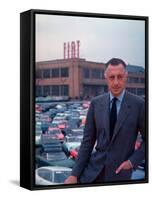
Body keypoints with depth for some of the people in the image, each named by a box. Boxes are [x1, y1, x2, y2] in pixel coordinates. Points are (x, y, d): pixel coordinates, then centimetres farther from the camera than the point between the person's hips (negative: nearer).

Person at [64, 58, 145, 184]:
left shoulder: (139, 104, -6)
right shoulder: (96, 103, 1)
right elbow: (88, 140, 2)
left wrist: (133, 161, -9)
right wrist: (75, 174, -3)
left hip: (119, 172, -2)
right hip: (94, 169, 2)